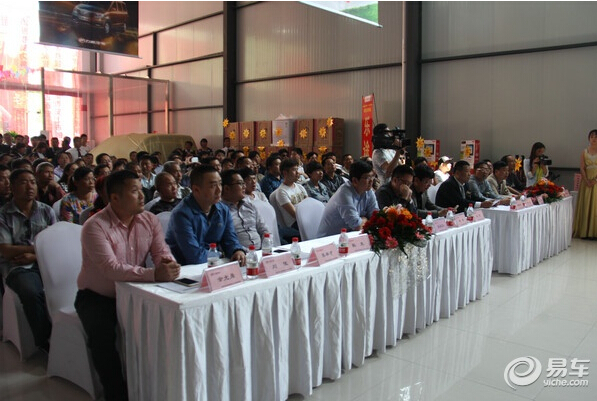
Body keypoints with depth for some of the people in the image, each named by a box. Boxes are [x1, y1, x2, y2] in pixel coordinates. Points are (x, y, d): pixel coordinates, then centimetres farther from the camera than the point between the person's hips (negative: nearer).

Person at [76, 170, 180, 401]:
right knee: (102, 335, -29)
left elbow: (161, 252, -7)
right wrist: (154, 274, -41)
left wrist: (168, 263, -32)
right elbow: (112, 269, -31)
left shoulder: (149, 220, -2)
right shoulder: (95, 226, -20)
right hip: (97, 296, -4)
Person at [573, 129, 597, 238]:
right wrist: (587, 181, -9)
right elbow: (582, 169, 1)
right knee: (585, 204, 2)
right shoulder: (584, 152, 6)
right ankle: (584, 231, 5)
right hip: (586, 181, 1)